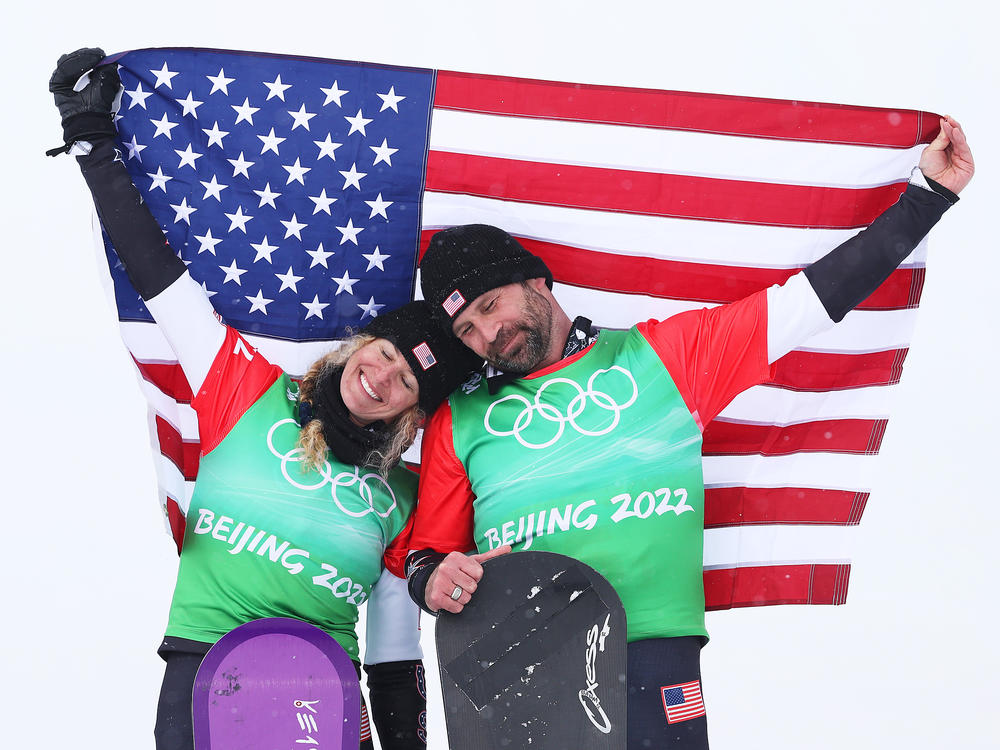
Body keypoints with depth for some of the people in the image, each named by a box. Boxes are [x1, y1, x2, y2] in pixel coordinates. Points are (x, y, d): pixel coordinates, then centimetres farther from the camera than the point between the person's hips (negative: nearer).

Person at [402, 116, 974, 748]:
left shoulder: (661, 356, 12)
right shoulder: (459, 420, 14)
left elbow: (811, 298, 13)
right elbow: (426, 549, 17)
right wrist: (433, 580, -7)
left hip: (652, 654, 0)